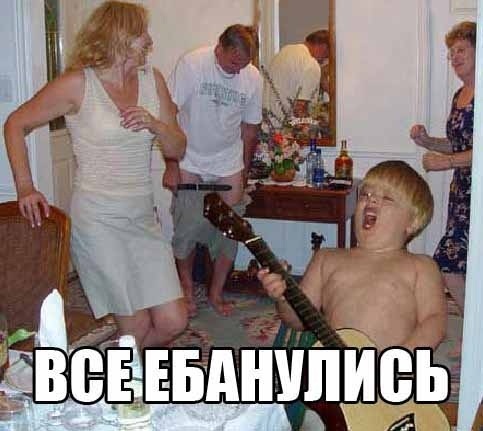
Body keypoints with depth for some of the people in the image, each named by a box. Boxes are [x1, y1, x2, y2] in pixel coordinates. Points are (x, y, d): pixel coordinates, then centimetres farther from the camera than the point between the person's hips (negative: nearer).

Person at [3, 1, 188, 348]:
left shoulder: (152, 79, 7)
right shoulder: (79, 84, -7)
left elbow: (177, 150, 10)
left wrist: (155, 124, -11)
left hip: (142, 218, 5)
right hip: (97, 218, -5)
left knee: (173, 323, 2)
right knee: (137, 327, -2)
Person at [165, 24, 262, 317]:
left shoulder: (253, 78, -3)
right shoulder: (192, 64, -14)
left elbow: (250, 129, 8)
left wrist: (244, 173, 14)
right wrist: (171, 166, -12)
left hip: (228, 164, 3)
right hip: (190, 163, -3)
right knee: (188, 228, -4)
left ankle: (216, 292, 19)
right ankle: (187, 287, 20)